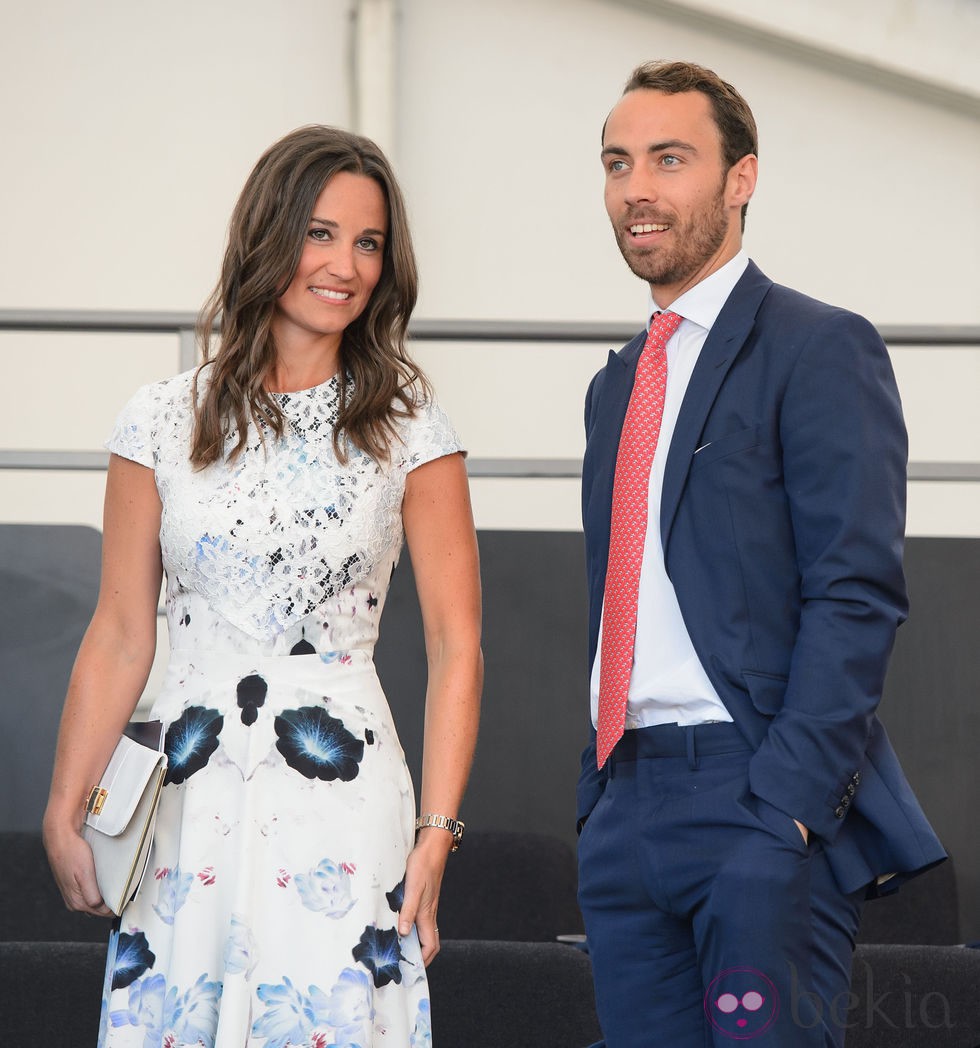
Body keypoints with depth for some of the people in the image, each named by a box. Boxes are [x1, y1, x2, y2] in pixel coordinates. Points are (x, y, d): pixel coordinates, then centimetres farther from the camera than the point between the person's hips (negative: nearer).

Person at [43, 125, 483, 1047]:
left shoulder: (407, 431, 3)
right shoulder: (164, 424, 6)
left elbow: (455, 646, 0)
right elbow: (119, 639, 7)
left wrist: (436, 833, -8)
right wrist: (64, 814, 1)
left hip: (342, 800, -1)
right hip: (189, 802, 1)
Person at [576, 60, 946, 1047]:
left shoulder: (819, 349, -4)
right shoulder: (617, 383, 21)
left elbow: (856, 596, -13)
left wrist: (784, 816, -20)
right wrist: (597, 803, 14)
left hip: (760, 792, -7)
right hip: (626, 809, 7)